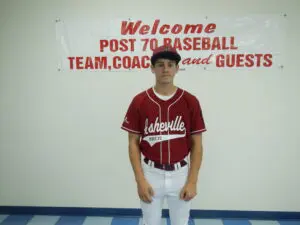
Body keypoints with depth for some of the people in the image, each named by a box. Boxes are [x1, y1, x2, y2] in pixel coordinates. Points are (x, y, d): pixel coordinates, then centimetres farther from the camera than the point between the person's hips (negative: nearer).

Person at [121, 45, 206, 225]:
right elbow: (133, 143, -3)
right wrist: (140, 180, -9)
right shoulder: (139, 101, -6)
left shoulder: (190, 101, -6)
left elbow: (197, 144, -2)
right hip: (150, 174, 0)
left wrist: (192, 181, -7)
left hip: (180, 174, 1)